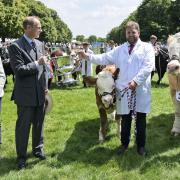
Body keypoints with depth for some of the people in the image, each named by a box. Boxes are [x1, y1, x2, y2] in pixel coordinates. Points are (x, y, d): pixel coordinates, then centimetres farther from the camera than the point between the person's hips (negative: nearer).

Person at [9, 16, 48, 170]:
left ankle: (38, 149, 36)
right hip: (25, 94, -6)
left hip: (40, 93, 6)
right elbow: (18, 70, -19)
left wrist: (45, 86, 13)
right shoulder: (15, 46, -12)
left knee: (39, 124, 17)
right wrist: (37, 63, -19)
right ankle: (21, 157, 19)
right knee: (23, 126, 6)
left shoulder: (40, 44, 8)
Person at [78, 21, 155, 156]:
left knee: (141, 119, 8)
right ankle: (124, 144, 26)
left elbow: (148, 66, -10)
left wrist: (136, 81, -21)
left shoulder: (147, 47, 2)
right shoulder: (120, 49, 14)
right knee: (125, 119, 11)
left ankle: (141, 145, 23)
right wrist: (88, 56, -5)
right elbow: (104, 58, 7)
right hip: (124, 90, 2)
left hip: (141, 90, -2)